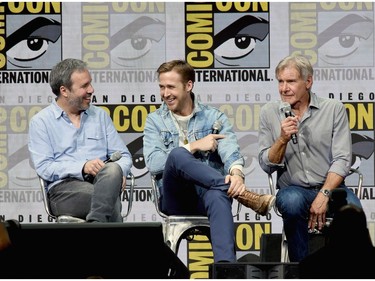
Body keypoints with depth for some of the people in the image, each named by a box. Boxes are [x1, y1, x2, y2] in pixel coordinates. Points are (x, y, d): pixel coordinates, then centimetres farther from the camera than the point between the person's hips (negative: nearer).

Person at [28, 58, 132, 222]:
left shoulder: (100, 116, 23)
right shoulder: (41, 122, 10)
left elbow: (124, 156, 19)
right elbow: (44, 167, -2)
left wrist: (118, 172, -6)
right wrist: (82, 167, -16)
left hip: (104, 183, 4)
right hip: (64, 187, -4)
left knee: (113, 170, -37)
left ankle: (96, 223, -44)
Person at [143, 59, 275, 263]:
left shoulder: (214, 118, 14)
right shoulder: (155, 121, 15)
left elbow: (230, 151, -5)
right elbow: (153, 164, -1)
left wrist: (236, 173, -29)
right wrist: (194, 146, -6)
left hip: (208, 191, -1)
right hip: (174, 198, 1)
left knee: (217, 195, -41)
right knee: (177, 154, -33)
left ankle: (225, 265, -64)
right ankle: (246, 197, -38)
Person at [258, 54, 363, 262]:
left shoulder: (334, 109, 3)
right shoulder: (269, 113, 7)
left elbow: (342, 160, -4)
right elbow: (266, 165, 4)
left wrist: (324, 195, -17)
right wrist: (283, 139, -15)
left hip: (330, 188, -1)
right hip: (293, 188, 1)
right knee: (292, 201, -36)